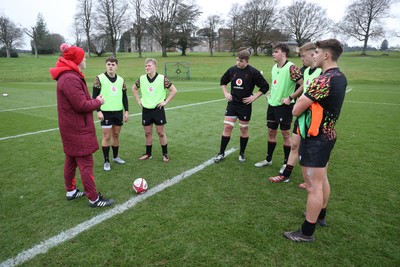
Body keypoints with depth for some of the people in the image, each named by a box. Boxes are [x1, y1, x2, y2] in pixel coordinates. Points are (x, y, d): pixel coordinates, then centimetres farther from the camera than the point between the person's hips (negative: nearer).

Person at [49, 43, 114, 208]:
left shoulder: (68, 76, 12)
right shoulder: (71, 79, -22)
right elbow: (82, 105, -24)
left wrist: (93, 100, 0)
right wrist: (98, 102, -9)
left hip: (72, 128, 11)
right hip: (78, 129, -11)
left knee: (71, 160, 19)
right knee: (86, 164, -3)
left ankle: (71, 191, 34)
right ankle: (94, 199, 8)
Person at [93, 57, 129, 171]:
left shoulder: (121, 80, 8)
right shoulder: (100, 78, -6)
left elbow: (124, 96, 12)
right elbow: (95, 96, -6)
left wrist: (126, 111, 6)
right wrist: (98, 111, -15)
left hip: (118, 111, 4)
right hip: (106, 112, -4)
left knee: (116, 135, 13)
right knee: (106, 136, -1)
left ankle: (115, 156, 29)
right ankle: (106, 161, 10)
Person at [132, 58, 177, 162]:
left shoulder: (162, 79, -10)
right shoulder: (141, 79, 1)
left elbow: (174, 90, -5)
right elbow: (134, 88, 19)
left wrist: (166, 101, -8)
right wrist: (138, 100, 10)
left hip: (158, 109, -3)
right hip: (146, 110, 3)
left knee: (161, 133, 3)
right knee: (147, 133, 11)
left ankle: (165, 154, 17)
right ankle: (148, 154, 25)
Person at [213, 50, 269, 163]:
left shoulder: (253, 72, -10)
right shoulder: (232, 70, 1)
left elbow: (265, 86, -4)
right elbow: (223, 81, 19)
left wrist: (254, 97, -9)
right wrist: (226, 93, 7)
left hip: (245, 105, -2)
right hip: (232, 104, 3)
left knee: (244, 129, 9)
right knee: (227, 127, 1)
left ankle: (242, 153, 25)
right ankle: (221, 153, 12)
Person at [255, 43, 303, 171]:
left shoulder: (291, 67, -16)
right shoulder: (274, 67, 9)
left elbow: (303, 85, -18)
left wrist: (290, 97, -18)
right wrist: (271, 95, 13)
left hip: (284, 106, -7)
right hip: (272, 104, 8)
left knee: (285, 133, 4)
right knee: (271, 132, 14)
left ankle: (286, 163, 19)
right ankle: (268, 159, 28)